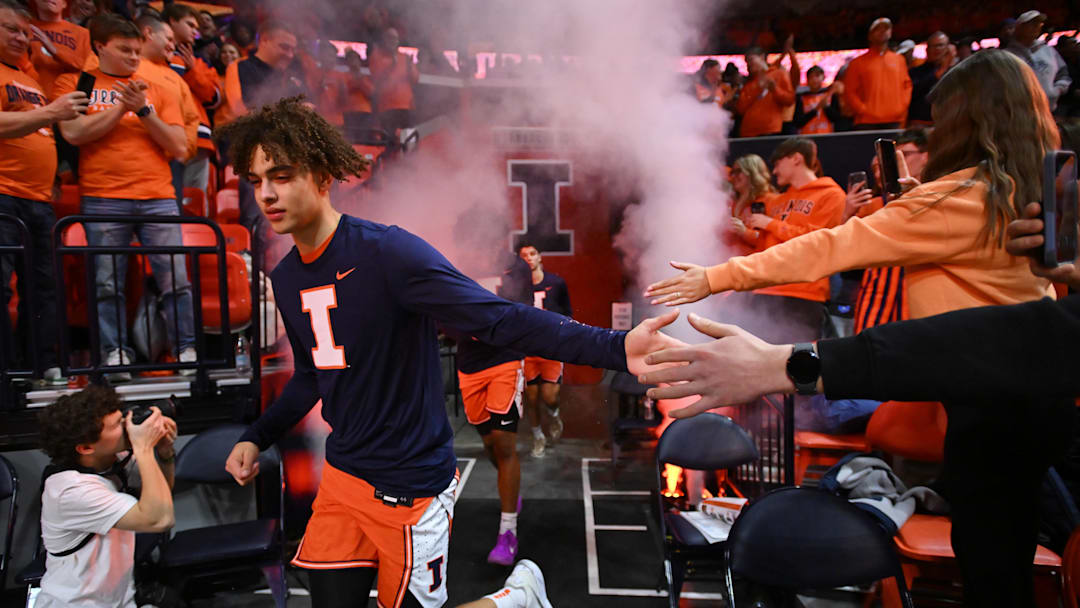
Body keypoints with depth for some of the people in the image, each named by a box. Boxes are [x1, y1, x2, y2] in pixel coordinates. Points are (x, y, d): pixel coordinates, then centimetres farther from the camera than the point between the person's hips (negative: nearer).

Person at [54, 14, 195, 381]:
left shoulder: (158, 89, 15)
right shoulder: (74, 83, 12)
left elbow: (179, 148, 7)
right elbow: (73, 132, -4)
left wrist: (143, 109, -3)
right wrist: (123, 106, -3)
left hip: (158, 198, 1)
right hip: (102, 200, -1)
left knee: (176, 279, -3)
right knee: (107, 283, 0)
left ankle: (187, 350, 4)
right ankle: (115, 354, 9)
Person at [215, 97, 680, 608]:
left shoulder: (387, 252, -20)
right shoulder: (286, 279, 4)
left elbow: (501, 320, -29)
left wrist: (616, 348, -40)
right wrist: (257, 438, 9)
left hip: (409, 486, -7)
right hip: (342, 475, 7)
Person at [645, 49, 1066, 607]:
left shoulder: (958, 198, -19)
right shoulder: (1031, 192, 6)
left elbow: (830, 248, -22)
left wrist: (716, 278, -20)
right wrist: (894, 214, 9)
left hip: (987, 400, -8)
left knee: (984, 558, 7)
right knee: (1011, 549, 21)